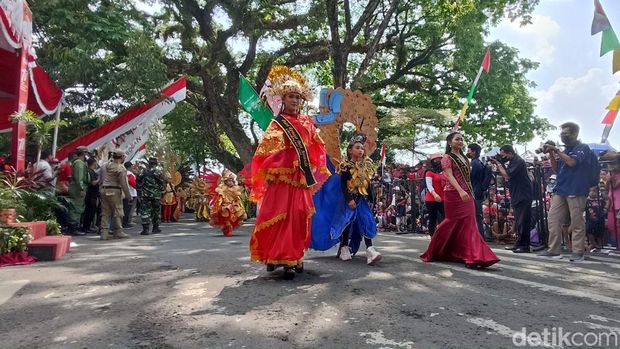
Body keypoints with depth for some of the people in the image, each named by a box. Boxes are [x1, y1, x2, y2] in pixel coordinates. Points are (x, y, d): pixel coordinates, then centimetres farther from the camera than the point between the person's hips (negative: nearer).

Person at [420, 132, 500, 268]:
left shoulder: (464, 158, 19)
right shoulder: (447, 158, -3)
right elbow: (450, 176, -16)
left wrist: (469, 192, 16)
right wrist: (460, 191, -29)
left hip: (467, 194, 7)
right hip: (454, 194, -7)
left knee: (468, 223, 2)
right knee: (454, 223, -7)